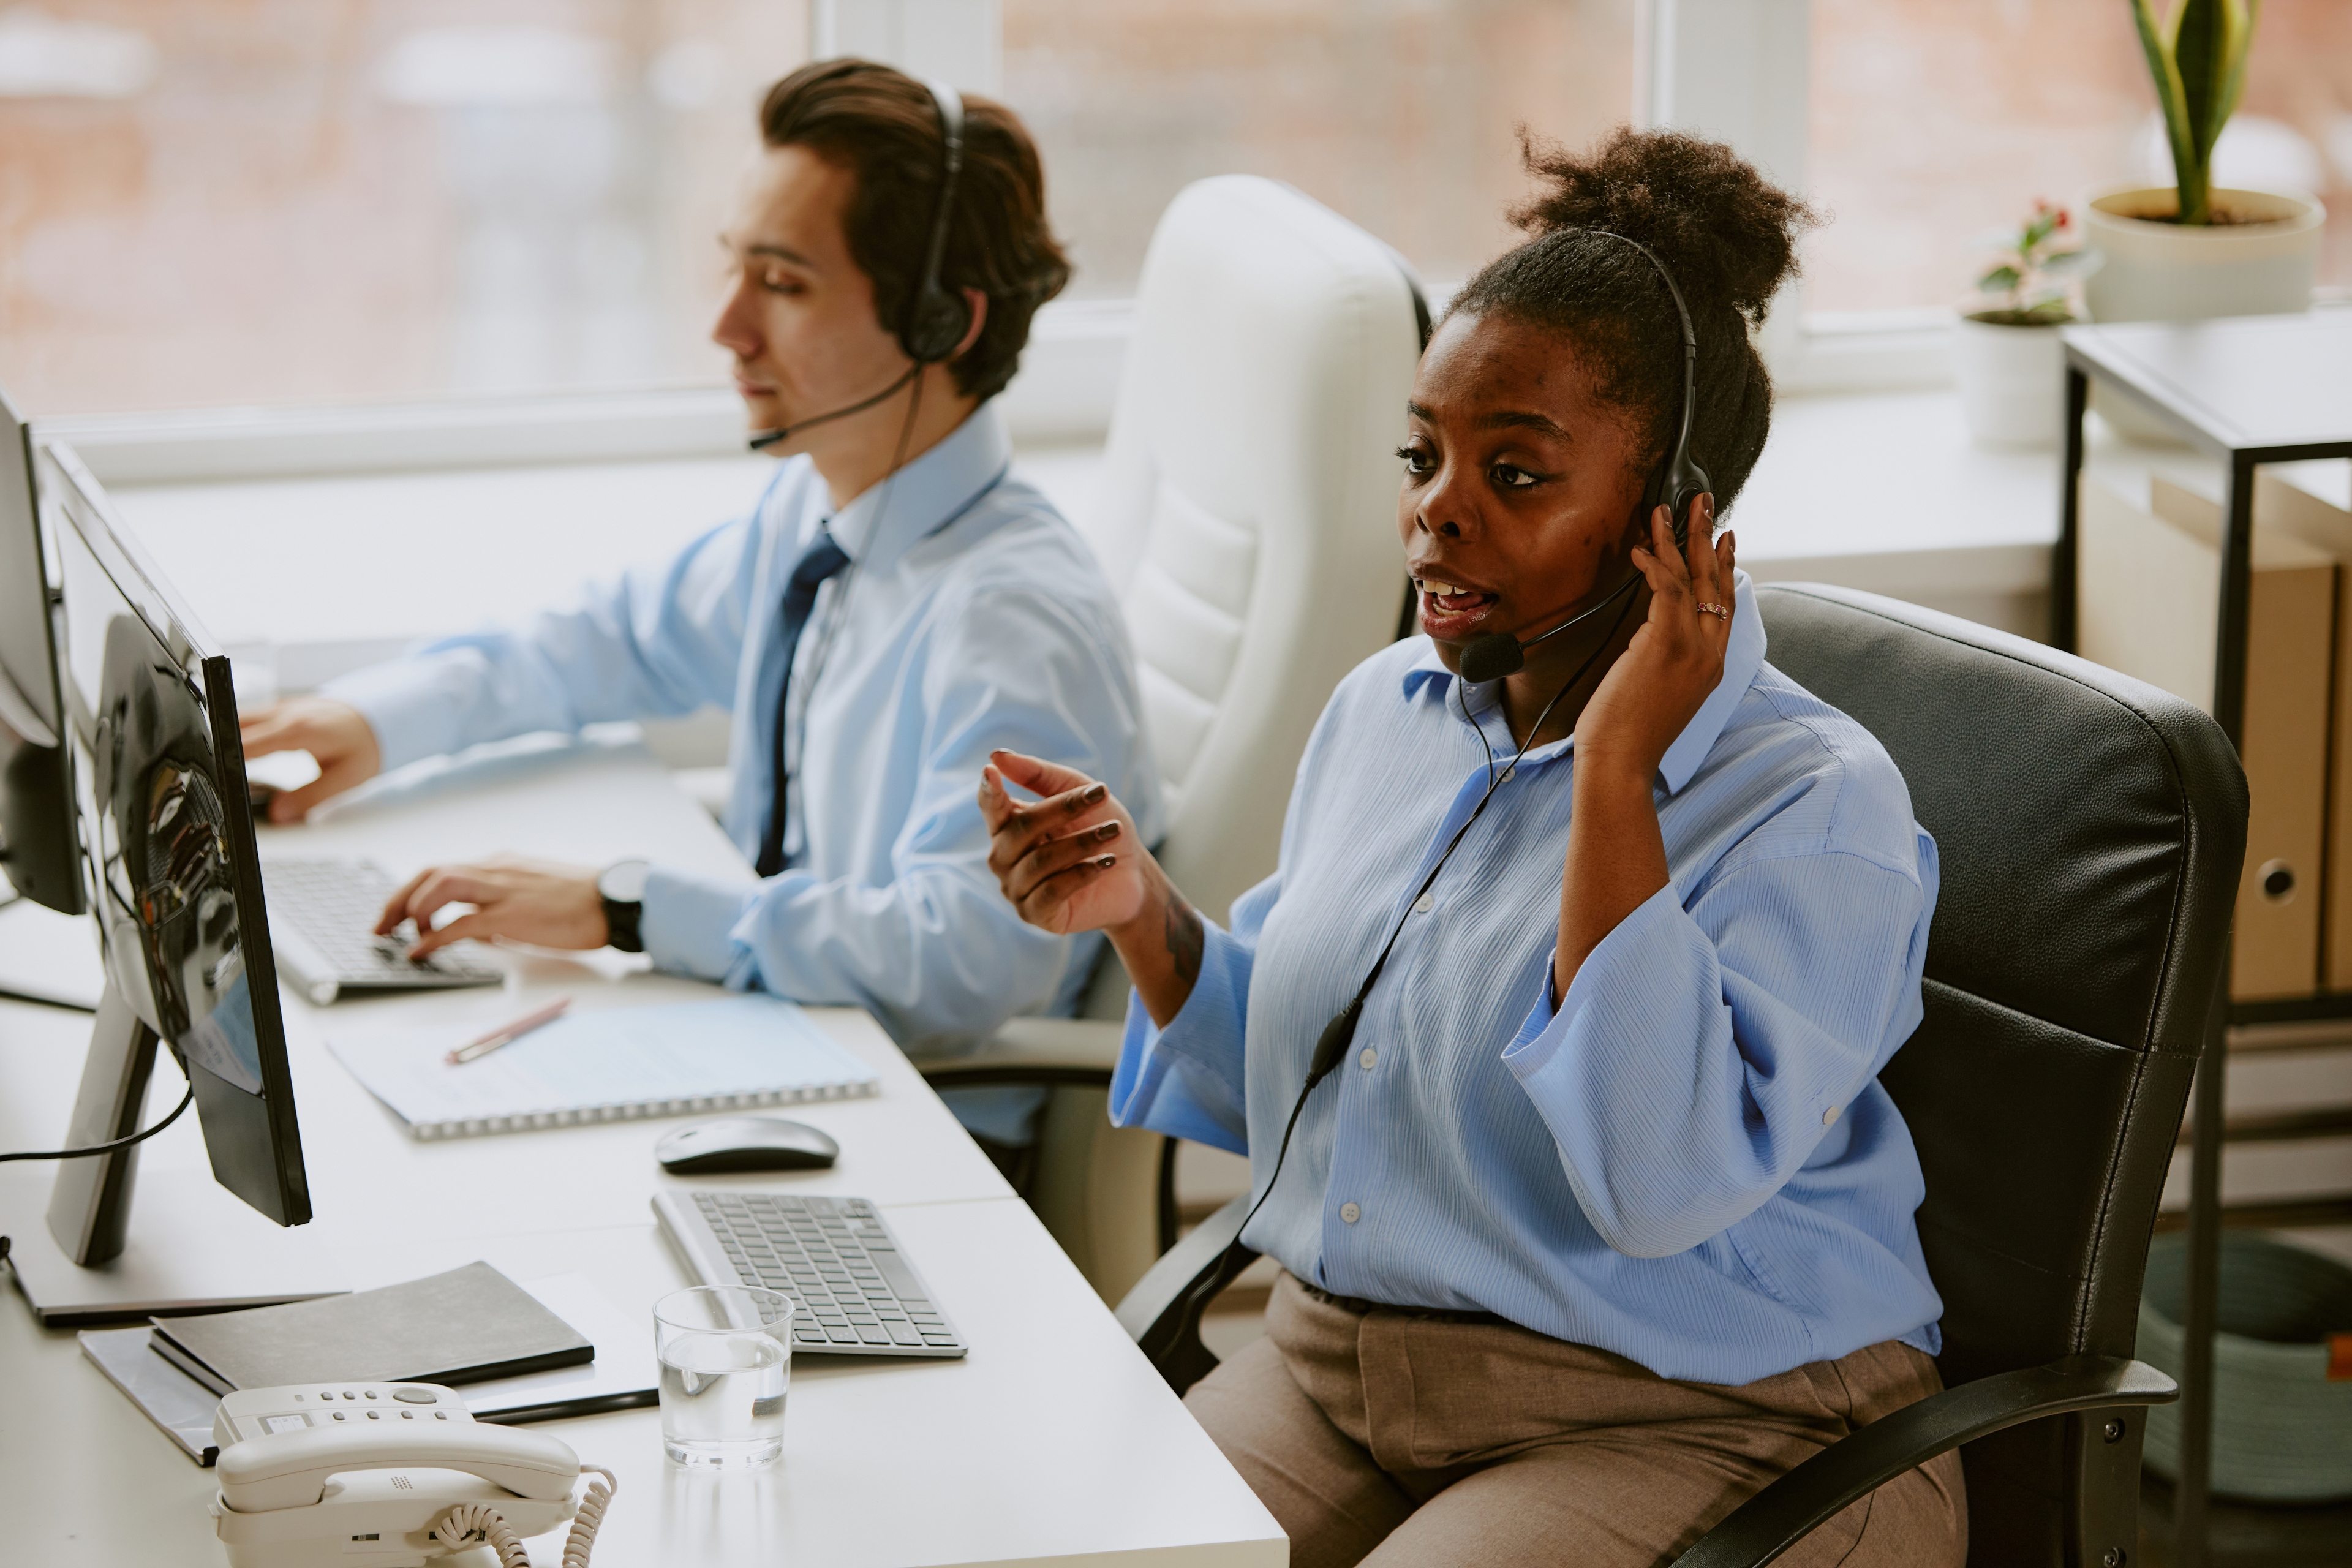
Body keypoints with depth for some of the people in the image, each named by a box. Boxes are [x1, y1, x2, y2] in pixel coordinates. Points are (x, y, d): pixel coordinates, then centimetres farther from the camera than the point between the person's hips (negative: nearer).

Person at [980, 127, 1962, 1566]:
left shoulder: (1815, 807, -15)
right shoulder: (1385, 709, 8)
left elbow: (1666, 1184, -29)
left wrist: (1613, 774, -27)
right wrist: (1144, 916, 1)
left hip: (1687, 1433, -6)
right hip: (1331, 1380, 7)